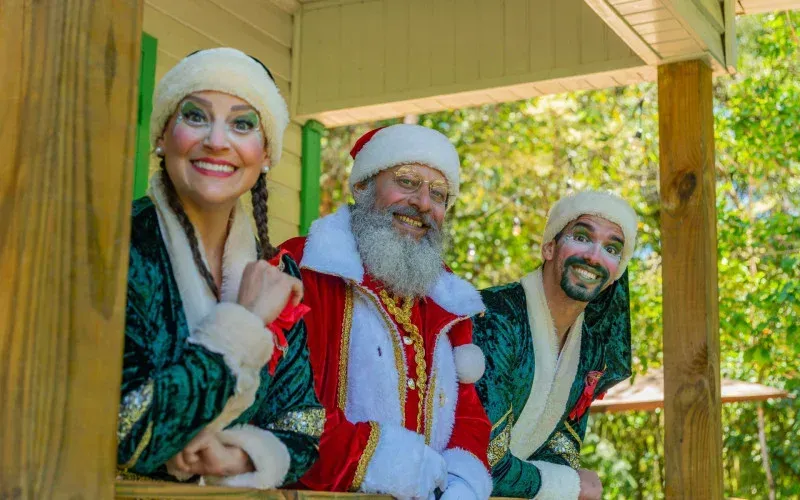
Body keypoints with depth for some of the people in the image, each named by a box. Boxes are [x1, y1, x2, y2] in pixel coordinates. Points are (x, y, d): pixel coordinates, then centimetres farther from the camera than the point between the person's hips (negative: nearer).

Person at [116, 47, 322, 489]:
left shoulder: (279, 275, 4)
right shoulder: (116, 246, -10)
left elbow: (303, 432, 6)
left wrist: (244, 456, -13)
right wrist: (245, 323, -13)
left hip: (244, 489, 3)